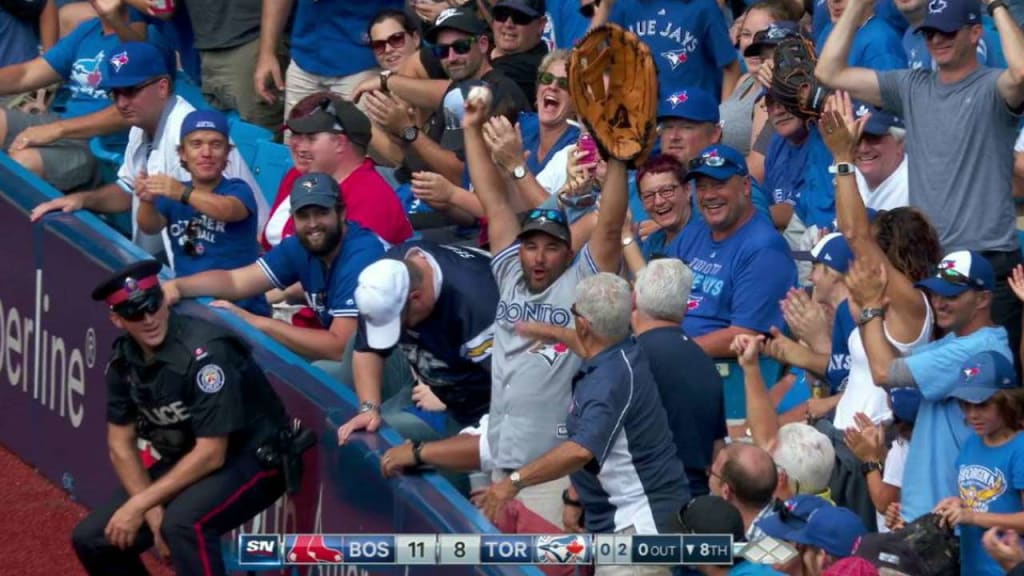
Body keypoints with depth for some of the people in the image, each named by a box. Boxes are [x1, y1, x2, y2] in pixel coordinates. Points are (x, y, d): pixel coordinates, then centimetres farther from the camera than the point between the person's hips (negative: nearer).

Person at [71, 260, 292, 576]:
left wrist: (140, 504, -22)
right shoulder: (124, 359, -4)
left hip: (254, 459, -8)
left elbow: (211, 455, -26)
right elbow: (121, 445, 3)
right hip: (186, 465, 8)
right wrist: (153, 511, -11)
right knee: (92, 538, 1)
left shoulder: (203, 351, -26)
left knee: (183, 523, -37)